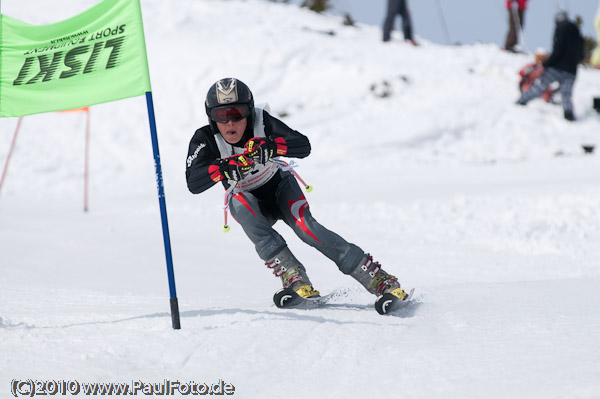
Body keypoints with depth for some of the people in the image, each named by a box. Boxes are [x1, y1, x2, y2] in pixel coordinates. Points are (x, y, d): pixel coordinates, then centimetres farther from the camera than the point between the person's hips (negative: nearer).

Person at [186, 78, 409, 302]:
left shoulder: (261, 121, -25)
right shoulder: (205, 139, -24)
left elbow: (304, 146, -33)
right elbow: (193, 183, -38)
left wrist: (272, 147, -51)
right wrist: (225, 168, -55)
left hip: (280, 187, -1)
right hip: (251, 204, 1)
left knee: (305, 226, -26)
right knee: (241, 201, -33)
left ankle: (378, 279, -21)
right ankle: (291, 273, -29)